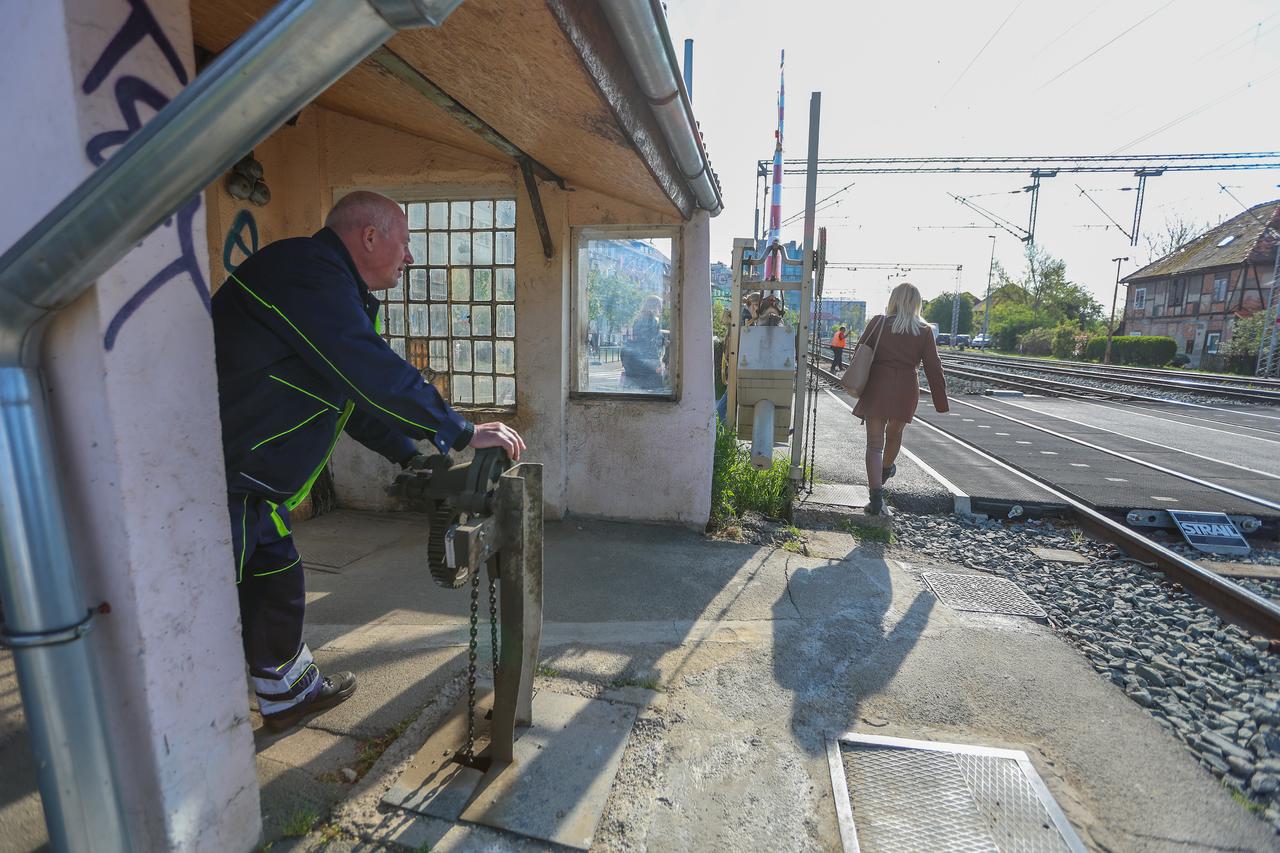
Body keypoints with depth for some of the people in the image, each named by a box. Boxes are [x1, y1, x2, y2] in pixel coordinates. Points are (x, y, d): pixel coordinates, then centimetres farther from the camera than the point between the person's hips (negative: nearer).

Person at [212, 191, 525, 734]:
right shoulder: (307, 269, -19)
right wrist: (463, 434, -17)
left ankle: (290, 694, 40)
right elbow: (378, 377, -26)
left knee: (279, 590, 21)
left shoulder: (331, 290, 16)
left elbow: (355, 395, 20)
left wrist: (412, 458, 16)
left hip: (248, 488, 11)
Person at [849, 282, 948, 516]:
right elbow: (933, 368, 1)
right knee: (894, 434, 26)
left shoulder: (878, 323, -1)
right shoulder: (924, 331, 1)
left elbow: (858, 354, 3)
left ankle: (877, 498, -8)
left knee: (874, 443, 1)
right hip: (905, 391, 2)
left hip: (876, 388, -1)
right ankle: (886, 469, 53)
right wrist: (941, 402, 7)